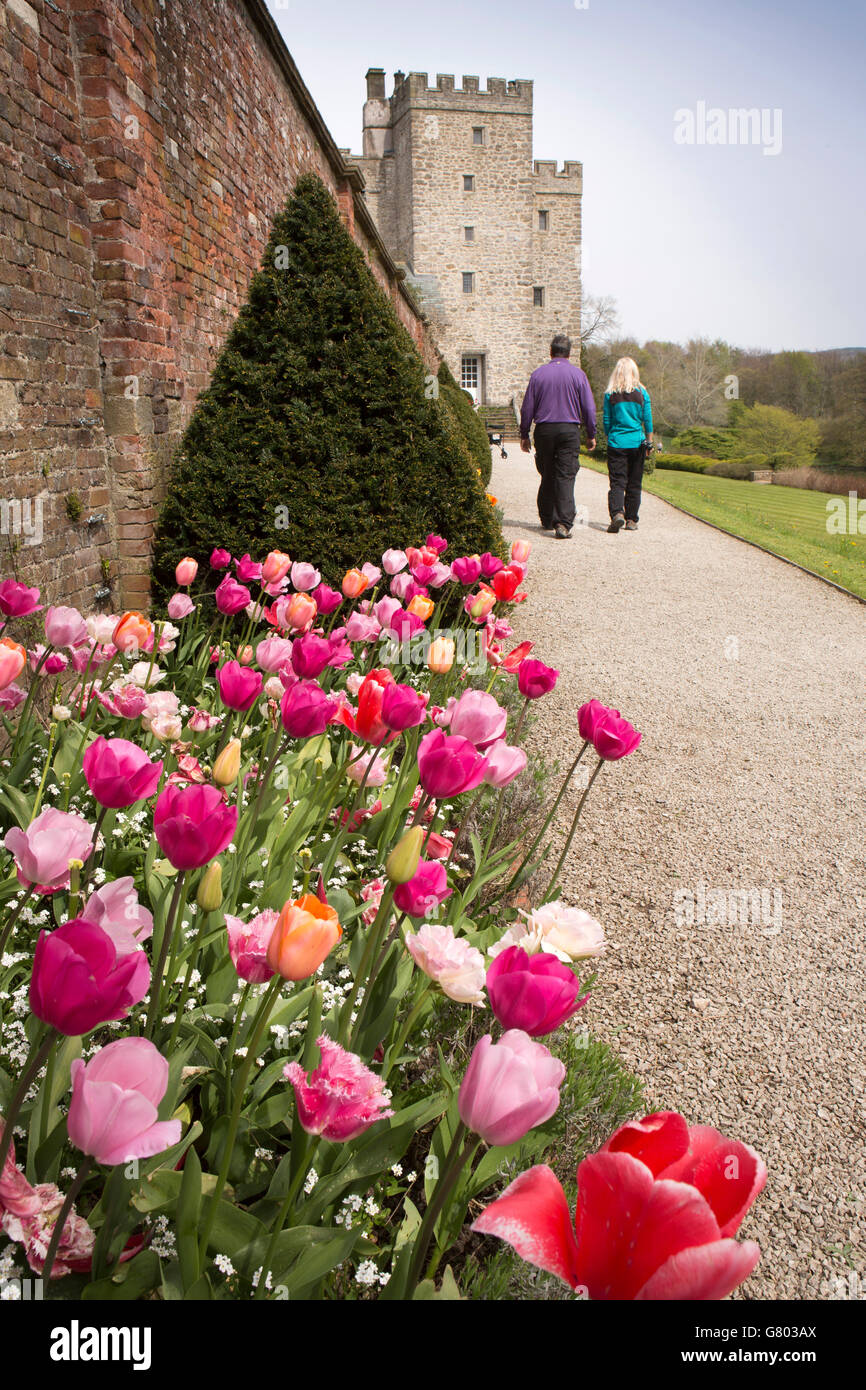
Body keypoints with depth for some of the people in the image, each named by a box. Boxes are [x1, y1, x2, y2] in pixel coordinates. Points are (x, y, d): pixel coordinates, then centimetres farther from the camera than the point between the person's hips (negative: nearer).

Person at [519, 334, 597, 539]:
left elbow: (527, 408, 4)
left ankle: (547, 520, 23)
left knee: (547, 476, 14)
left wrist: (524, 435, 11)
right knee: (565, 477, -4)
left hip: (544, 430, 2)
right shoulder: (578, 374, 1)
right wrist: (591, 435, 10)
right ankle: (564, 524, -14)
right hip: (569, 430, -2)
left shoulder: (538, 374, 3)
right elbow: (589, 408, 1)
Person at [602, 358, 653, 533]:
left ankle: (617, 512, -25)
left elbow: (606, 421, 2)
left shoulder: (610, 394, -2)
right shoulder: (642, 393, 1)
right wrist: (649, 443, 11)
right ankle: (631, 520, 13)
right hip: (637, 443, 1)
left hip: (616, 444, -1)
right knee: (634, 484, 10)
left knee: (617, 482, -2)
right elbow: (648, 421, 3)